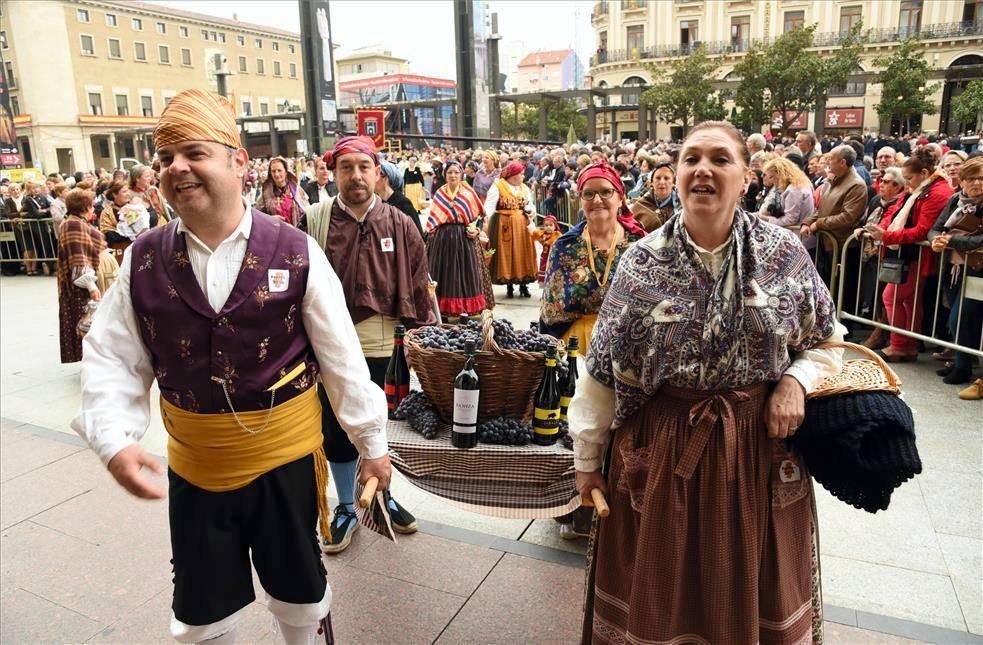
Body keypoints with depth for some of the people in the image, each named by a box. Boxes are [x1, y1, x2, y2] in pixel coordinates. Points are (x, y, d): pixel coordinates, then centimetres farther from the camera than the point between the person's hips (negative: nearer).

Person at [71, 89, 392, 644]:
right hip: (193, 465, 2)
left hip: (285, 456, -2)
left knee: (300, 588, 20)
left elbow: (342, 357, -8)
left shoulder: (295, 253, -13)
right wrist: (115, 441, -16)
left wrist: (373, 442, -3)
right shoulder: (143, 261, -5)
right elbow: (112, 359, 0)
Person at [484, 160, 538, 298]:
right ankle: (509, 286, 8)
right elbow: (490, 204, -14)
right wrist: (487, 218, -31)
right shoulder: (497, 186, -5)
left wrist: (531, 212, -9)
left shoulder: (524, 188, 13)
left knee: (522, 253, 5)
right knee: (506, 254, -2)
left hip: (522, 225, 5)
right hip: (504, 225, -5)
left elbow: (530, 205, 13)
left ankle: (523, 285, 14)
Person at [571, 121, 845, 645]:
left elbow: (827, 340, 9)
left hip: (758, 447, 1)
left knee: (752, 593, 19)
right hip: (661, 445, -1)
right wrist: (586, 456, 0)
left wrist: (797, 381, -12)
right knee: (658, 595, 16)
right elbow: (603, 367, -4)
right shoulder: (641, 262, -7)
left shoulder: (785, 253, -4)